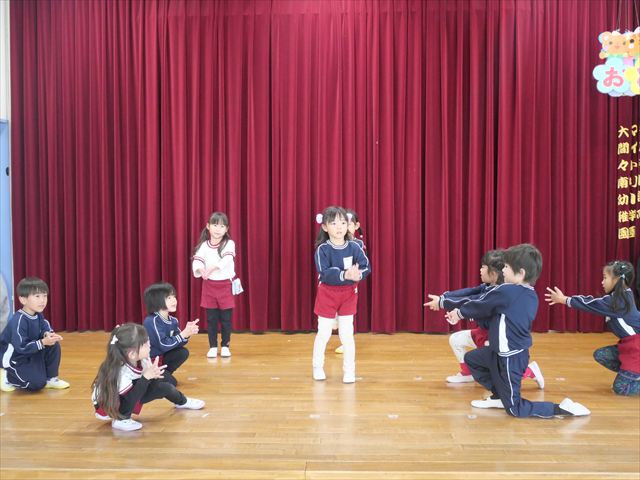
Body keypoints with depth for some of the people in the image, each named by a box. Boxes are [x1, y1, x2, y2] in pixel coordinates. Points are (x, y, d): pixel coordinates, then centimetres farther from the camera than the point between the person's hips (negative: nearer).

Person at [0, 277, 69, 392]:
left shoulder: (38, 315, -5)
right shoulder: (18, 321, -30)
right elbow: (21, 347, -32)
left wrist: (48, 334, -28)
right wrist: (43, 342, -36)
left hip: (30, 352, 8)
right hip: (13, 358, -7)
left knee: (54, 346, -9)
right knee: (37, 383, -16)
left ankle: (50, 378, 5)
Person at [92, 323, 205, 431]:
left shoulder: (141, 359, -23)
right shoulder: (119, 372, -39)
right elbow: (130, 399, -37)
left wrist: (154, 374, -32)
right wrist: (146, 377, -42)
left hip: (128, 398, 7)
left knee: (162, 386, -7)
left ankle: (182, 402, 24)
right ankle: (120, 419, -15)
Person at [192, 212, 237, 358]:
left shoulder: (229, 243, -6)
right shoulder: (204, 245, 0)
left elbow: (227, 259, -23)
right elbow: (197, 259, -13)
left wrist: (212, 268, -38)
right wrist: (199, 269, -36)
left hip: (226, 285, -2)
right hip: (209, 285, 2)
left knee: (226, 318, 5)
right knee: (211, 318, 7)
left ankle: (225, 346, 19)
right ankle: (212, 347, 17)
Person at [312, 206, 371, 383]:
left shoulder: (354, 247, -8)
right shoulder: (322, 249, -15)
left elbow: (366, 267, -10)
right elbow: (324, 273, -26)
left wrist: (358, 274, -32)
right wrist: (345, 274, -39)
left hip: (348, 294, 1)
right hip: (327, 294, -1)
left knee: (347, 334, 5)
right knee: (323, 333, 10)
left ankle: (349, 370, 18)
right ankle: (318, 367, 28)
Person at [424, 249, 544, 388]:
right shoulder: (487, 287, -2)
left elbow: (468, 303, -31)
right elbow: (467, 292, -7)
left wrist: (442, 303, -25)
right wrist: (443, 297, -19)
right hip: (483, 332, 9)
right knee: (455, 339, 12)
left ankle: (530, 371, 8)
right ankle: (467, 373, 28)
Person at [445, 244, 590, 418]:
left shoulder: (505, 291, -23)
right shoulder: (531, 295, 3)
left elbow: (479, 306, -7)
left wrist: (460, 312, 12)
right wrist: (463, 312, 16)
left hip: (510, 358, -9)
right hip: (517, 352, 9)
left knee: (515, 409, 2)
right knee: (471, 358, 23)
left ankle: (562, 408, -5)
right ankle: (499, 396, 26)